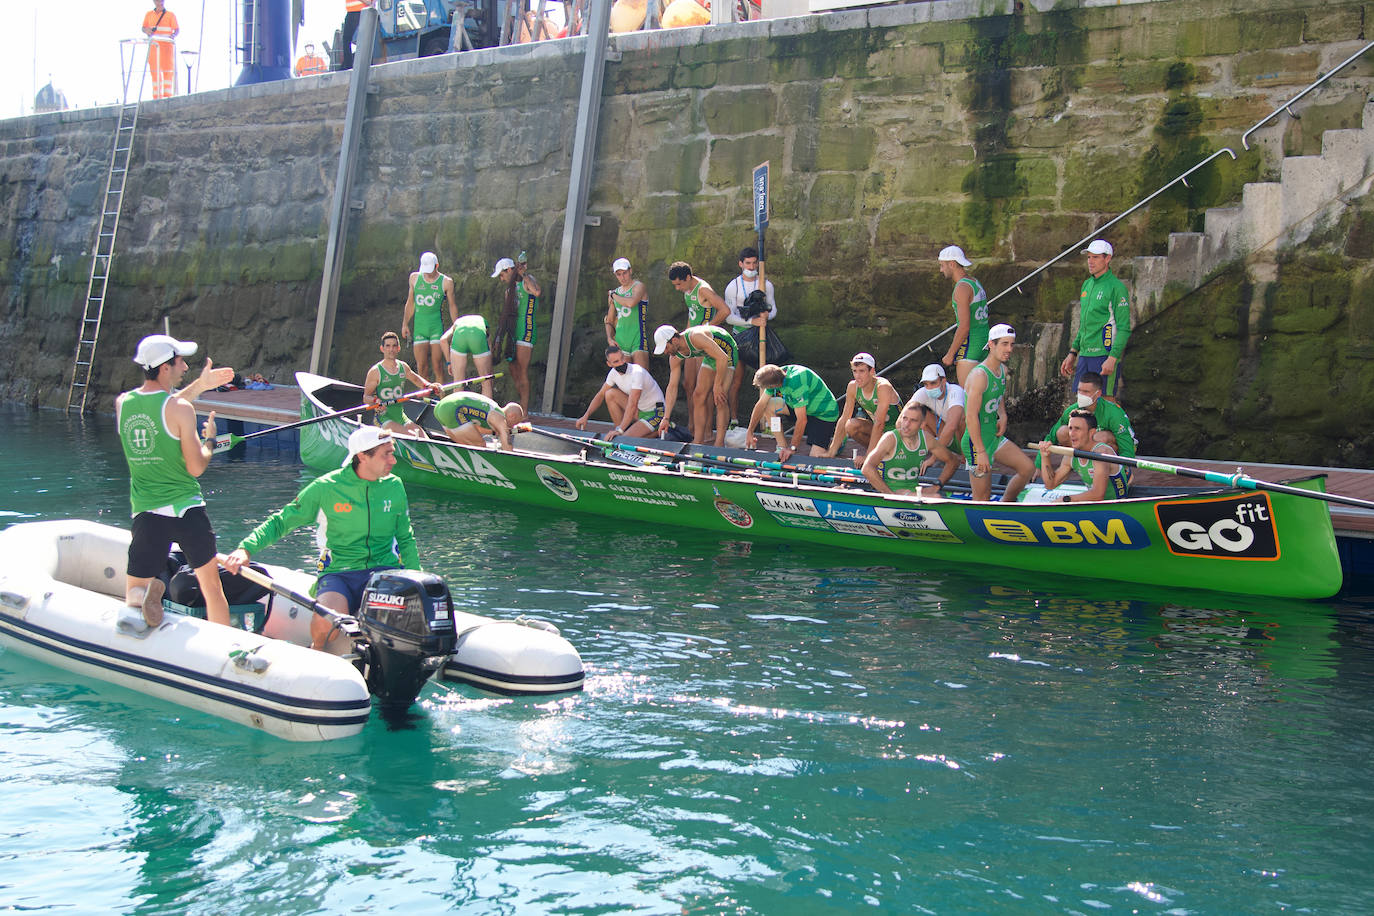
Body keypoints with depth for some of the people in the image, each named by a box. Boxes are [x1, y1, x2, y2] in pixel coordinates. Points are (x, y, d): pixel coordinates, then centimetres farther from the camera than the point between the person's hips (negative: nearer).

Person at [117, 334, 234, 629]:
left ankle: (144, 593, -25)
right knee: (211, 585, 14)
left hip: (145, 512, 3)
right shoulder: (181, 409, -13)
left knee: (133, 591, 9)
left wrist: (198, 386, 25)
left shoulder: (122, 404, 2)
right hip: (186, 508, -3)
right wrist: (209, 440, 8)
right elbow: (196, 468, -11)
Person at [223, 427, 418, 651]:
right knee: (325, 622, -33)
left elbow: (406, 539, 18)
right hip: (339, 572, -1)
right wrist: (246, 548, -15)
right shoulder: (327, 487, -3)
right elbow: (281, 522, 2)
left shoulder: (394, 486, 6)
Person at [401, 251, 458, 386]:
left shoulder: (446, 282, -1)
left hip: (437, 326, -3)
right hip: (419, 326, 3)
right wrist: (405, 324, 16)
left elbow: (452, 306, 7)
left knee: (437, 364, -8)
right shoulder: (414, 278, 8)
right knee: (421, 365, -2)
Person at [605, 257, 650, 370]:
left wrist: (614, 295, -3)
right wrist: (610, 339, 6)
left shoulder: (638, 286, 1)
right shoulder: (615, 292, 19)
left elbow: (631, 303, -22)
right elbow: (609, 322, 25)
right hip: (619, 341, 6)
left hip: (637, 339, -6)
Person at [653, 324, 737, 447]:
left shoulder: (695, 337, -36)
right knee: (699, 396, 0)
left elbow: (723, 358, -34)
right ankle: (698, 441, 4)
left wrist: (717, 386, -29)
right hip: (711, 357, 8)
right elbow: (672, 387, -7)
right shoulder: (675, 358, -11)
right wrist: (666, 418, -10)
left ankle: (719, 444, -22)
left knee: (720, 399, -21)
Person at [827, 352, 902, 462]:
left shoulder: (883, 387, -26)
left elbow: (879, 424, -29)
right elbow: (844, 419, -3)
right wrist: (832, 452, -9)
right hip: (878, 432, 6)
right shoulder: (853, 387, -7)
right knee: (851, 426, -23)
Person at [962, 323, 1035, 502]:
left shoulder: (1003, 369, 5)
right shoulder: (979, 375, -23)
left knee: (1028, 469, 7)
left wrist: (1003, 416, 6)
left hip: (995, 436, 9)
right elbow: (972, 416, -25)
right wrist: (980, 452, -25)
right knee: (982, 498, -4)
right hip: (976, 441, -9)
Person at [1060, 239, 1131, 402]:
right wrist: (1072, 353, 20)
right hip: (1085, 355, 8)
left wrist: (1112, 358, -21)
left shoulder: (1116, 287, -9)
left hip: (1105, 356, -8)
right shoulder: (1087, 284, 16)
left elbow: (1124, 329, -13)